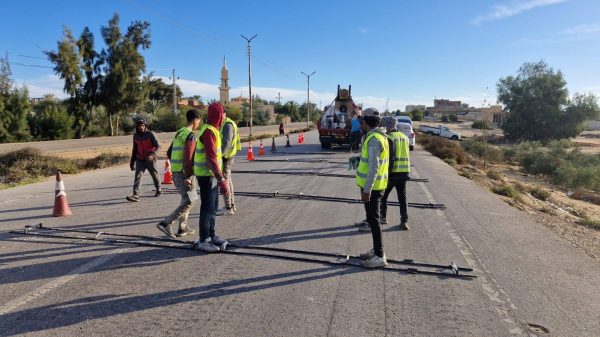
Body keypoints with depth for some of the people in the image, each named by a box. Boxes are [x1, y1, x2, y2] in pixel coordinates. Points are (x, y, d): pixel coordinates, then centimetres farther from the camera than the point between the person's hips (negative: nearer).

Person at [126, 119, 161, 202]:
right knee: (138, 176, -11)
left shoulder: (151, 134, -11)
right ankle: (136, 195, -19)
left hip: (150, 160, -3)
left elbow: (158, 146, -16)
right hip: (139, 160, 3)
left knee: (154, 175, 13)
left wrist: (152, 155, -32)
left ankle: (159, 190, 37)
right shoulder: (135, 136, 4)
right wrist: (132, 161, 14)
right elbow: (135, 149, 14)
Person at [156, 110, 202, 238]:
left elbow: (169, 153, 21)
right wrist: (189, 177, -21)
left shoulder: (179, 133, 16)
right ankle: (165, 223, -9)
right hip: (184, 173, -10)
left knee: (187, 198, 19)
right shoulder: (190, 135, -14)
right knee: (189, 201, -4)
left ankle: (183, 228, 21)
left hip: (175, 171, 10)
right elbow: (188, 157, -22)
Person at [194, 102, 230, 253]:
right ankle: (203, 241, 9)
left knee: (213, 207, 16)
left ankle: (211, 236, 27)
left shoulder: (211, 130, 13)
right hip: (207, 175, -10)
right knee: (207, 208, -1)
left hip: (211, 175, 10)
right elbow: (211, 158, -26)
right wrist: (222, 179, -28)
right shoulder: (209, 132, -19)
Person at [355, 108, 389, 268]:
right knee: (372, 218, 17)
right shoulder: (377, 136, 12)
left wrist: (367, 190, -24)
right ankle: (376, 250, 27)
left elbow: (373, 167, -25)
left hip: (372, 186, -10)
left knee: (373, 219, -4)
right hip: (373, 185, 10)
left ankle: (379, 256, 3)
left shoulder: (374, 139, -20)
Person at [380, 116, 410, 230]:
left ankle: (383, 217, 22)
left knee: (383, 195, 13)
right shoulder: (404, 137, 13)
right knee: (402, 197, 7)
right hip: (404, 172, 6)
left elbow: (390, 158, -18)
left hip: (392, 172, -6)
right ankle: (404, 222, 4)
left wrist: (387, 173, -17)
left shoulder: (389, 138, -11)